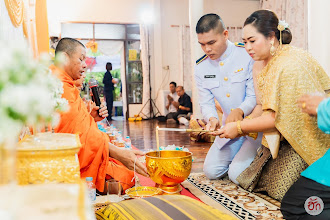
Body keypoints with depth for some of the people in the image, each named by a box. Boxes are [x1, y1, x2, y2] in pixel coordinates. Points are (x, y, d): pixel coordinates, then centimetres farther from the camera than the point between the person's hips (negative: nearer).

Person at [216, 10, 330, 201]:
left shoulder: (290, 65, -26)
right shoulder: (261, 65, 4)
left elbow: (280, 118, -26)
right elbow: (263, 107, 6)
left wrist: (240, 127, -19)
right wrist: (242, 127, -9)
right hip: (282, 138, 9)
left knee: (279, 188, -11)